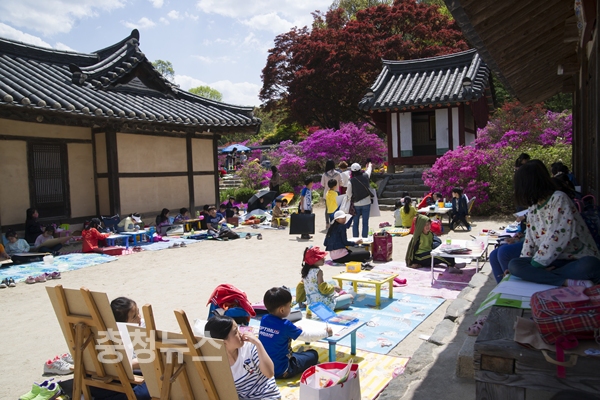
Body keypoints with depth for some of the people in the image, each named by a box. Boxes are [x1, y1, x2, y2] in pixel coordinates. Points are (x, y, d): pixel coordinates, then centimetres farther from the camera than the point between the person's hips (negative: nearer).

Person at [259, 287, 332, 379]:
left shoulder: (264, 319, -4)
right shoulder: (285, 325, -22)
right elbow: (308, 336, -9)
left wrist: (296, 330, 22)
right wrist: (325, 332, 7)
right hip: (280, 372, -7)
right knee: (313, 354, 7)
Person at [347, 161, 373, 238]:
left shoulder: (351, 181, -11)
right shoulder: (365, 176, -6)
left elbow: (349, 194, -1)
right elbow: (369, 170, 19)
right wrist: (369, 164, 40)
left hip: (356, 204, 0)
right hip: (366, 203, 1)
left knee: (355, 223, 10)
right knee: (365, 223, 5)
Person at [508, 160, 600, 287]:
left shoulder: (559, 199, -9)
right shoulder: (532, 209, 15)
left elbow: (559, 235, -18)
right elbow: (530, 240, 16)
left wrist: (535, 263, -15)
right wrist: (522, 265, 6)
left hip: (577, 260, -6)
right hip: (553, 261, 7)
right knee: (513, 265, -22)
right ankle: (568, 282, -28)